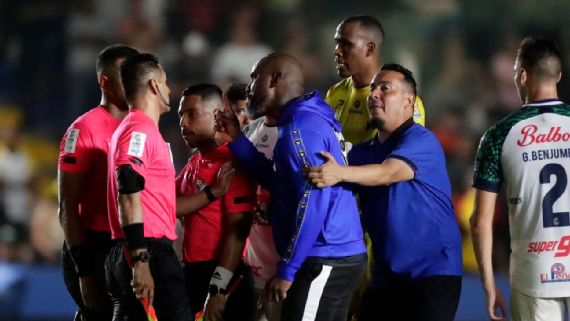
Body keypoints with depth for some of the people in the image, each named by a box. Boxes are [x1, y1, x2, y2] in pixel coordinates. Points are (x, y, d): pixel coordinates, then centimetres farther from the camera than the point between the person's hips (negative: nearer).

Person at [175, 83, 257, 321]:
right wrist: (212, 193, -16)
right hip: (193, 273, 9)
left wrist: (218, 289, -22)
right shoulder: (193, 163, 16)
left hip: (223, 277, -9)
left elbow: (237, 230, -18)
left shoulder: (232, 162, -11)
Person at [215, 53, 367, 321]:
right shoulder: (307, 119, 19)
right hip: (340, 258, 10)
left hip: (324, 261, -10)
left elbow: (313, 200, -20)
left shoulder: (301, 124, -13)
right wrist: (236, 141, 20)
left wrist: (287, 270, -19)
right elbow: (281, 183, 26)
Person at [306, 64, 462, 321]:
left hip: (433, 273, -7)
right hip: (385, 277, 7)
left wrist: (340, 173, -45)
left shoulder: (421, 141, -9)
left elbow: (389, 173, -27)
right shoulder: (361, 152, 14)